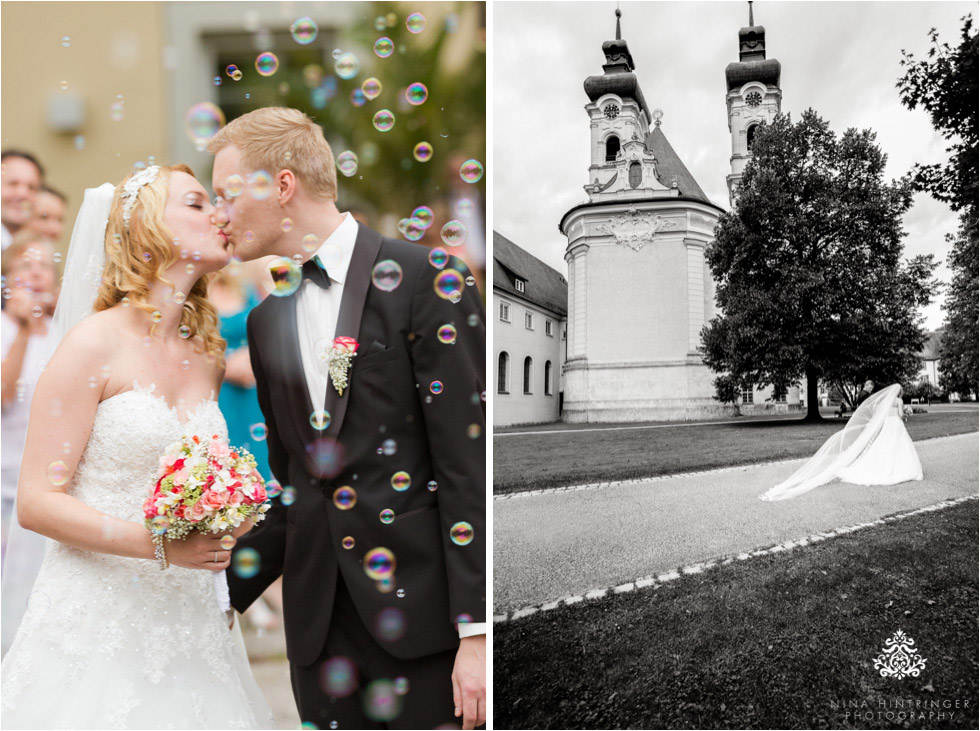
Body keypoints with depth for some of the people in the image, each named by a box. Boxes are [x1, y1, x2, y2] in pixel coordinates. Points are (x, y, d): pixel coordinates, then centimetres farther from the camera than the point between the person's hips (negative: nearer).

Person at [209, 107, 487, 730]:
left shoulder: (425, 280, -8)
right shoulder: (267, 321, 12)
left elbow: (468, 463, -12)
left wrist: (477, 630, -14)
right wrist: (223, 597, 11)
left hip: (421, 605, -5)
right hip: (318, 625, 6)